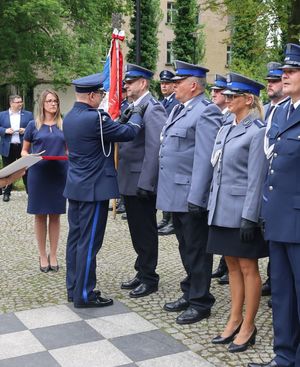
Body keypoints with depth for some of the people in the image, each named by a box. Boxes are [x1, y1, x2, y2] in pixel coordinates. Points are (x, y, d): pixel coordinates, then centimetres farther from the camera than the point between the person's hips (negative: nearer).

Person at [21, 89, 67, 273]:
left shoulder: (64, 125, 7)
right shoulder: (33, 125, 2)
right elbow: (24, 150, 7)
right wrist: (28, 157, -15)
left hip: (59, 174, 1)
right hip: (38, 174, -1)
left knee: (55, 215, 7)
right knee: (40, 215, 5)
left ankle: (53, 255, 18)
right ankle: (43, 255, 16)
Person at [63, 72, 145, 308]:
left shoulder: (70, 117, 9)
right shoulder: (94, 118, -19)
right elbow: (129, 132, -13)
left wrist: (121, 118, 13)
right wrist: (137, 114, 5)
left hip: (75, 187, 9)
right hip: (93, 189, -9)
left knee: (75, 238, 14)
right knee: (89, 243, -1)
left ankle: (74, 288, 23)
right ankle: (84, 295, 7)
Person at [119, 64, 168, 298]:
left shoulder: (152, 108, -15)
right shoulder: (133, 107, 14)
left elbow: (154, 148, -21)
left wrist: (145, 183, -23)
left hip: (142, 182, -9)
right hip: (130, 181, 9)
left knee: (146, 232, 3)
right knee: (137, 231, 17)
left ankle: (149, 279, 16)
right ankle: (141, 273, 30)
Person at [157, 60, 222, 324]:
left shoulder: (206, 112, -15)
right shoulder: (179, 110, 14)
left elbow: (205, 158, -21)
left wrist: (195, 197, -24)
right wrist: (163, 188, 18)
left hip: (190, 195, -9)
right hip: (176, 193, 9)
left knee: (197, 249, 3)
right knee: (186, 247, 19)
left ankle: (200, 302, 16)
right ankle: (190, 293, 33)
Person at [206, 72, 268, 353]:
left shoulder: (257, 132, -11)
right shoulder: (225, 130, 12)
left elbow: (256, 179, -15)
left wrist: (249, 217, -18)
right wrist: (212, 206, 14)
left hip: (242, 211, -8)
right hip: (222, 210, 8)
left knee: (248, 268, 4)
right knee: (232, 266, 15)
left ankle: (248, 327, 16)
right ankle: (235, 320, 28)